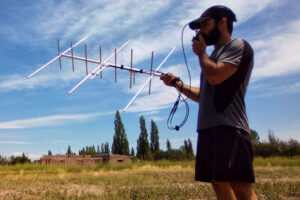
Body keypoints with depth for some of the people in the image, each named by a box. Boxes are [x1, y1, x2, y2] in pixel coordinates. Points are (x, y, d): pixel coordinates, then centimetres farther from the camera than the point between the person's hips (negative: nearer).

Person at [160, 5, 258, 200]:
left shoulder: (239, 45, 1)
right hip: (208, 128, 9)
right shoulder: (215, 55, 26)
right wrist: (178, 84, 14)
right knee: (218, 184, 7)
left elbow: (215, 76, -16)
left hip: (228, 127, -9)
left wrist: (201, 52, 1)